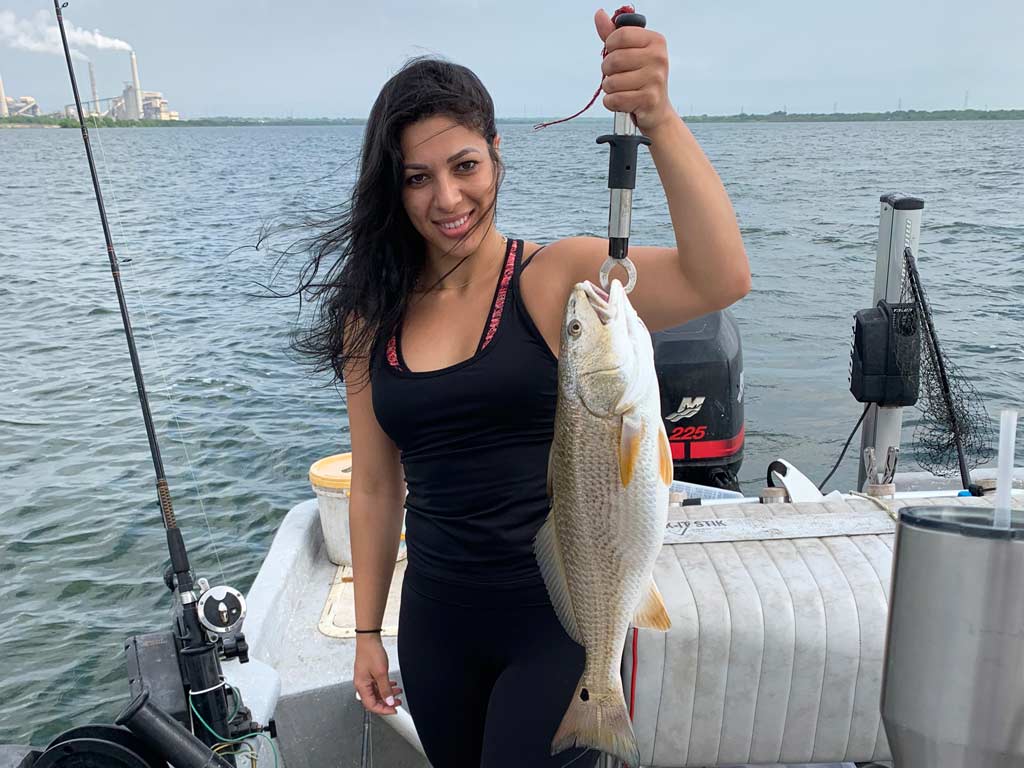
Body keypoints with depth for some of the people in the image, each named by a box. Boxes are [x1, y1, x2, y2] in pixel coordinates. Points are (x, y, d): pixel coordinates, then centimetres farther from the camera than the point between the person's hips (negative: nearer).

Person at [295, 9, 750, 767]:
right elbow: (374, 489, 7)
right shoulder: (372, 319, 1)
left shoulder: (559, 278, -10)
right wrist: (368, 631, 11)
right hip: (437, 625, 4)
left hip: (567, 615, -4)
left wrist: (659, 119, -39)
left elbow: (721, 279, -28)